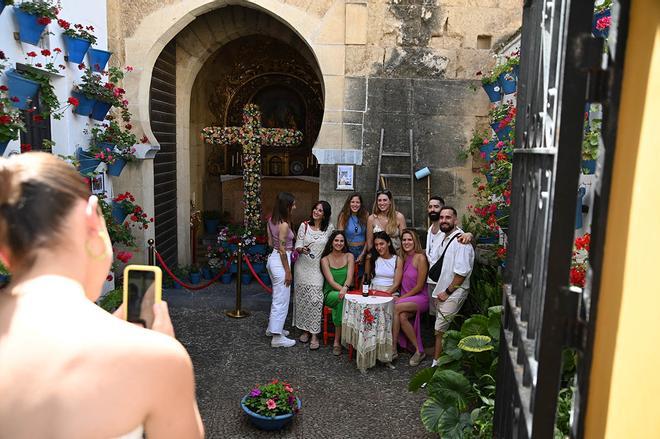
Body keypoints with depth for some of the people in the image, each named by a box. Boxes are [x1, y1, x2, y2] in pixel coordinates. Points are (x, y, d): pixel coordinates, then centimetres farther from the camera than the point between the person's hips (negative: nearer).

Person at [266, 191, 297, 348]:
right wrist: (288, 271, -14)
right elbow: (282, 250, -19)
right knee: (282, 300, -1)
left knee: (277, 298, 23)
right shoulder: (284, 224, -21)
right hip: (280, 261, -9)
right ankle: (277, 337, 6)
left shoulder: (271, 220, 5)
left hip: (272, 258, 9)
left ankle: (272, 327, 35)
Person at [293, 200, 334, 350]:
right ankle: (305, 330, 20)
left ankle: (314, 334, -4)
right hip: (303, 266, 1)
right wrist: (302, 249, -21)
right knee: (303, 297, 4)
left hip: (318, 267, -1)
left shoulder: (329, 228, 1)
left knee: (315, 298, -10)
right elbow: (297, 246, 1)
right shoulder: (304, 226, 1)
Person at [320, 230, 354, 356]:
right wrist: (342, 289, -29)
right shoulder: (325, 259, 0)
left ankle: (337, 341, -26)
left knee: (343, 299, -35)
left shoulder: (349, 256, 6)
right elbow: (331, 281, -11)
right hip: (330, 294, -2)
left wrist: (345, 288, -29)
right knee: (342, 298, -35)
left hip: (346, 294, 2)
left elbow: (349, 276, -8)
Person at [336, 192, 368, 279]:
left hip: (363, 250, 2)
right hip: (348, 251, -1)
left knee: (361, 277, 4)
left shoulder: (366, 215, 1)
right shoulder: (343, 216, -3)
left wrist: (362, 254, -5)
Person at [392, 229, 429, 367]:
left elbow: (419, 286, -13)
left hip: (420, 298, -5)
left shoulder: (420, 258, -11)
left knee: (395, 308, -29)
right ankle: (419, 350, -15)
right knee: (402, 317, -27)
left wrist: (402, 298, -12)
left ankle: (393, 349, -16)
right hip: (405, 297, 6)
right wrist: (399, 297, -1)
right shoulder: (403, 258, 11)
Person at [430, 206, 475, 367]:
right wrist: (439, 291, 15)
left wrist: (447, 292, -15)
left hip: (453, 294, -9)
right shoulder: (443, 238, 12)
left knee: (441, 330, -8)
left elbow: (461, 272, -22)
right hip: (441, 292, 9)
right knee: (441, 329, 14)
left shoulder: (461, 241, -17)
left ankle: (436, 363, 2)